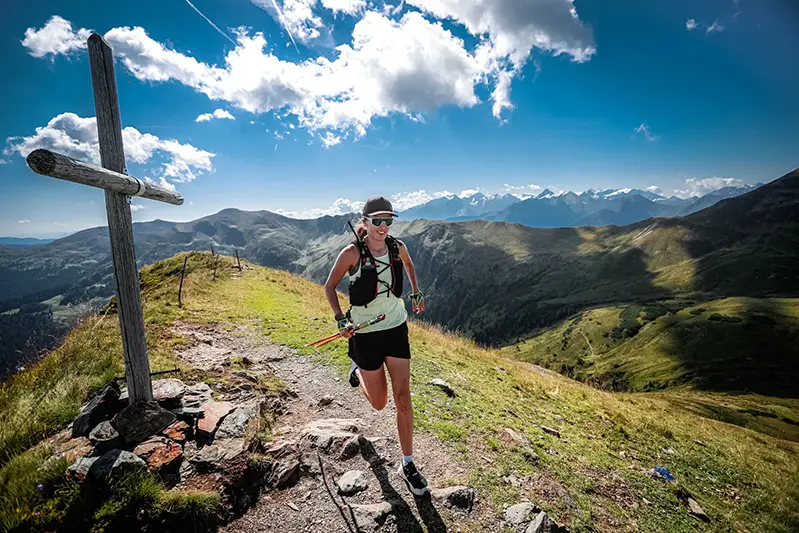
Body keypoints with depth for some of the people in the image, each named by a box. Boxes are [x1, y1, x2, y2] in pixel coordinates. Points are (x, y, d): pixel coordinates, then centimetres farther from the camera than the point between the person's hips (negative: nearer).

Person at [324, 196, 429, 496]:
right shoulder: (352, 253, -14)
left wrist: (416, 293, 19)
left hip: (397, 328, 3)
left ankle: (407, 464, 19)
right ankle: (358, 368, 45)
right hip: (365, 333, -2)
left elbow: (408, 264, 22)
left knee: (403, 398, 1)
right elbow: (329, 287, -3)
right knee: (379, 404, 12)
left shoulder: (397, 247, -3)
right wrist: (341, 319, -12)